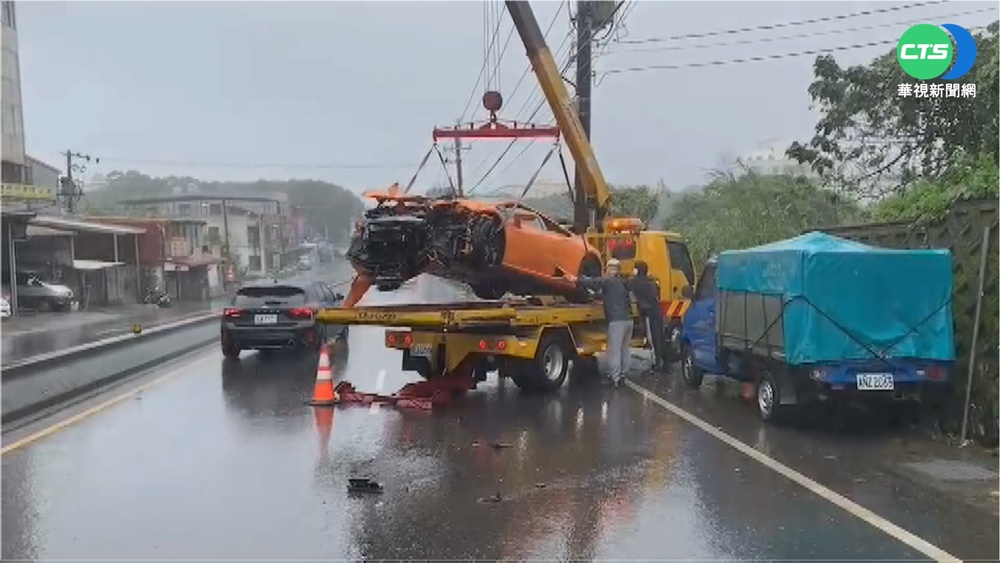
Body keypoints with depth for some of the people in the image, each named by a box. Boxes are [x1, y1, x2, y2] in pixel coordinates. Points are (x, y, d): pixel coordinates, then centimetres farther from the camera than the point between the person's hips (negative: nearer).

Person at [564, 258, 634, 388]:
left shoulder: (609, 281, -4)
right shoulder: (623, 283, 19)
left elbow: (593, 282, -13)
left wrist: (576, 279, -7)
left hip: (617, 320, -8)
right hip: (628, 319, 8)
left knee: (614, 351, -7)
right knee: (624, 349, 15)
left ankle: (616, 378, -9)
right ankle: (621, 375, 22)